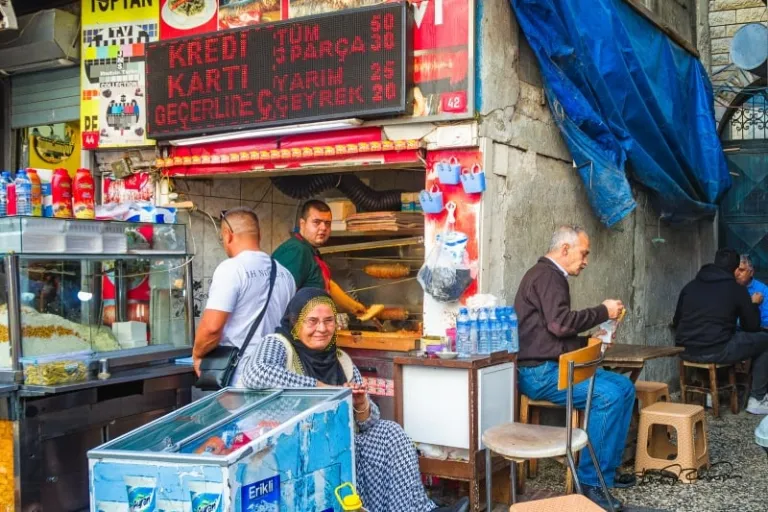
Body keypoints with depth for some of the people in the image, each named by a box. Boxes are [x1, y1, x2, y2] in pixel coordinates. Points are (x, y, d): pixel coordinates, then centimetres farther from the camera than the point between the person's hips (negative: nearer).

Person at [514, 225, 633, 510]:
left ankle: (607, 470, 9)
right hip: (539, 371, -11)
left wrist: (590, 342, 11)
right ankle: (589, 481, -15)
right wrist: (603, 311, -12)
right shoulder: (546, 275, -11)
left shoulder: (552, 277, 21)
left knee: (625, 387, 6)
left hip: (554, 366, 11)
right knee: (608, 395, -23)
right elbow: (560, 323, -24)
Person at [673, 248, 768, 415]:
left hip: (685, 351, 6)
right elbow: (752, 326, 10)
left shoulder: (690, 286, 13)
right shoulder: (737, 289, 1)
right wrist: (754, 305, 28)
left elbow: (676, 323, 18)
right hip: (716, 351, -6)